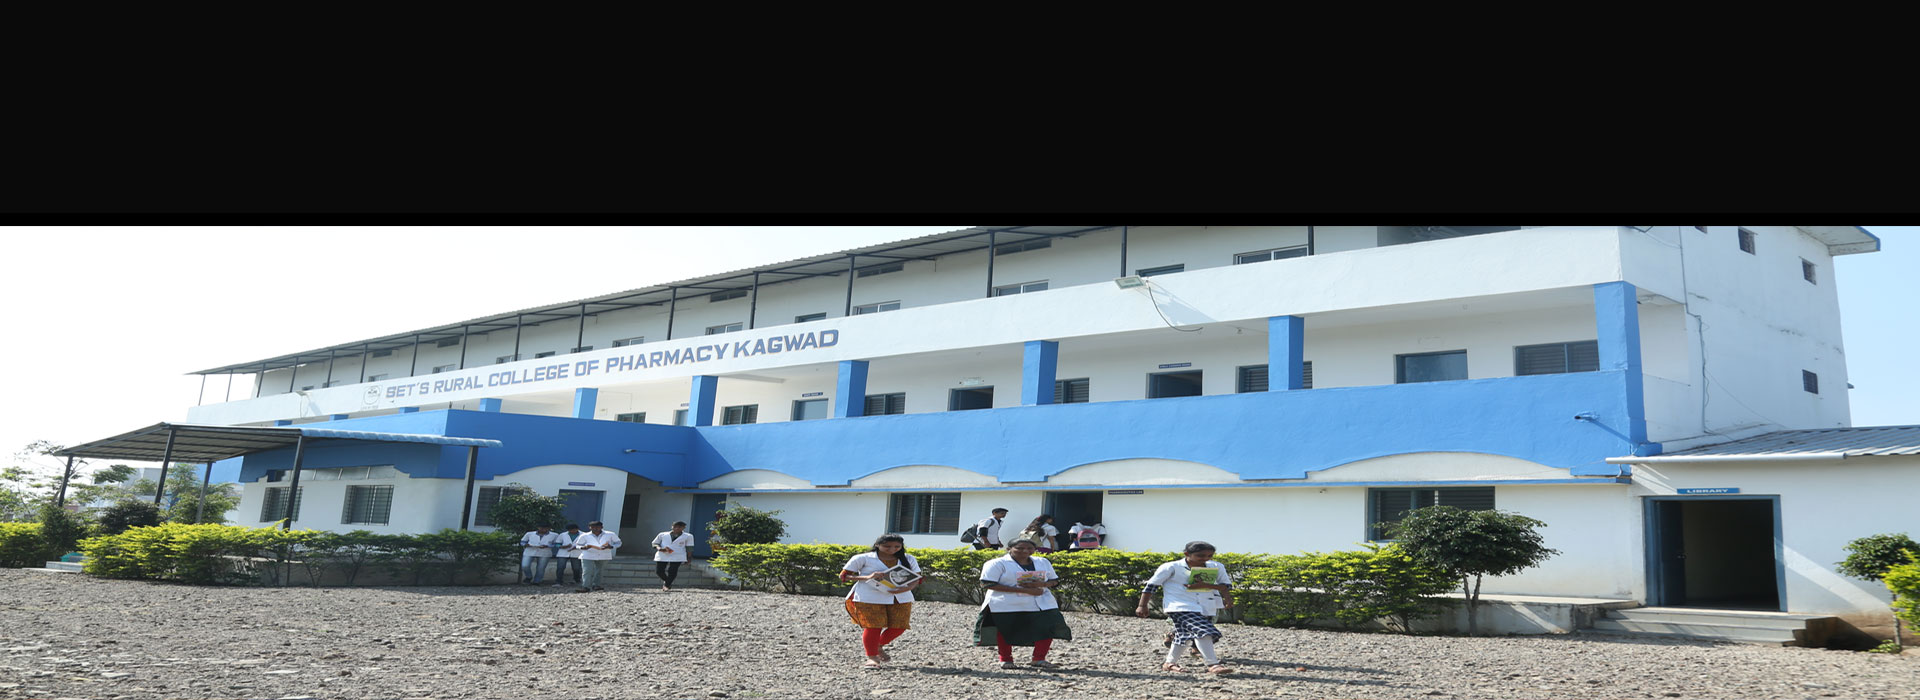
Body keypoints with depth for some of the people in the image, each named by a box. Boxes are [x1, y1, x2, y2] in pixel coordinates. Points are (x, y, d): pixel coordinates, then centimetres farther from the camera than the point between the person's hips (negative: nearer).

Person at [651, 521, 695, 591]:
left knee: (672, 572, -12)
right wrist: (659, 548, -9)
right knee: (658, 571, -2)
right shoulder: (662, 535, 11)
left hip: (677, 557, -2)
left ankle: (666, 585, 10)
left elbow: (689, 548, 9)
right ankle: (666, 581, 28)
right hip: (662, 556, 2)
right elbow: (655, 543, 12)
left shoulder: (687, 536, 9)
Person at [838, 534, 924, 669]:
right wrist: (867, 577, -16)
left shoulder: (908, 559, 10)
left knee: (898, 627, 1)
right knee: (873, 627, -9)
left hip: (901, 599, 4)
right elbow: (844, 576, 0)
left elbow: (917, 578, 10)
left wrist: (906, 588, -13)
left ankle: (878, 647, 29)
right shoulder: (863, 558, 0)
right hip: (869, 599, -3)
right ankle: (871, 657, 10)